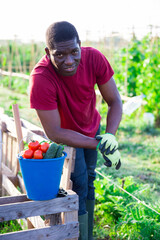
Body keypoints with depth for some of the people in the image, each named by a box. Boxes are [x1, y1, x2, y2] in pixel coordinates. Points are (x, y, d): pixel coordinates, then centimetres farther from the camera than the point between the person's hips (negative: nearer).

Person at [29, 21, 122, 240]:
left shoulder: (94, 58, -28)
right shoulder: (40, 78, -38)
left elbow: (114, 102, -18)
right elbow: (55, 133, -33)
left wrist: (110, 135, -36)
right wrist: (98, 145, -35)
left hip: (91, 126, 4)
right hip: (66, 133, -4)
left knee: (89, 181, 15)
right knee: (79, 186, -8)